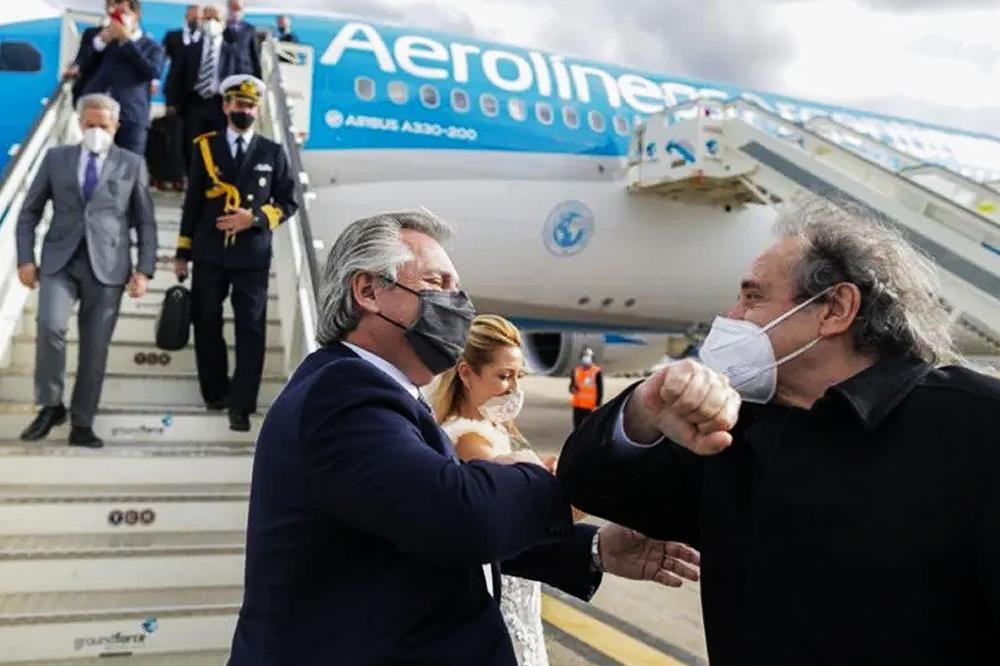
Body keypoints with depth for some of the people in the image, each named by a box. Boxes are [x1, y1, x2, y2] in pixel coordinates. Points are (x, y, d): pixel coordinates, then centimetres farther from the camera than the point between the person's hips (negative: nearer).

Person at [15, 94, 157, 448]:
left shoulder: (132, 164, 9)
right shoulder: (56, 157, 11)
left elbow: (146, 223, 7)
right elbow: (29, 212, 13)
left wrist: (145, 270, -2)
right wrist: (25, 258, 2)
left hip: (106, 266, 0)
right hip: (59, 261, 1)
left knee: (95, 348, 0)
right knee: (50, 326, -21)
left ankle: (81, 424, 10)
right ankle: (50, 406, -2)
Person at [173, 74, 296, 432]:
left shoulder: (273, 153, 6)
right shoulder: (205, 147, 8)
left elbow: (287, 202, 5)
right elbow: (192, 202, 8)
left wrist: (254, 218, -12)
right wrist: (183, 251, 6)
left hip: (252, 256, -1)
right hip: (209, 254, 2)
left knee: (251, 331, -3)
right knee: (207, 325, 9)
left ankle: (241, 405, 3)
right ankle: (215, 391, 27)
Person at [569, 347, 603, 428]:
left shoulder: (597, 372, -4)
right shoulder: (576, 371, 9)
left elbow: (600, 390, -4)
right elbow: (571, 386, 16)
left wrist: (597, 406, -10)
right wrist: (573, 389, -9)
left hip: (590, 407, -4)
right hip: (577, 406, 4)